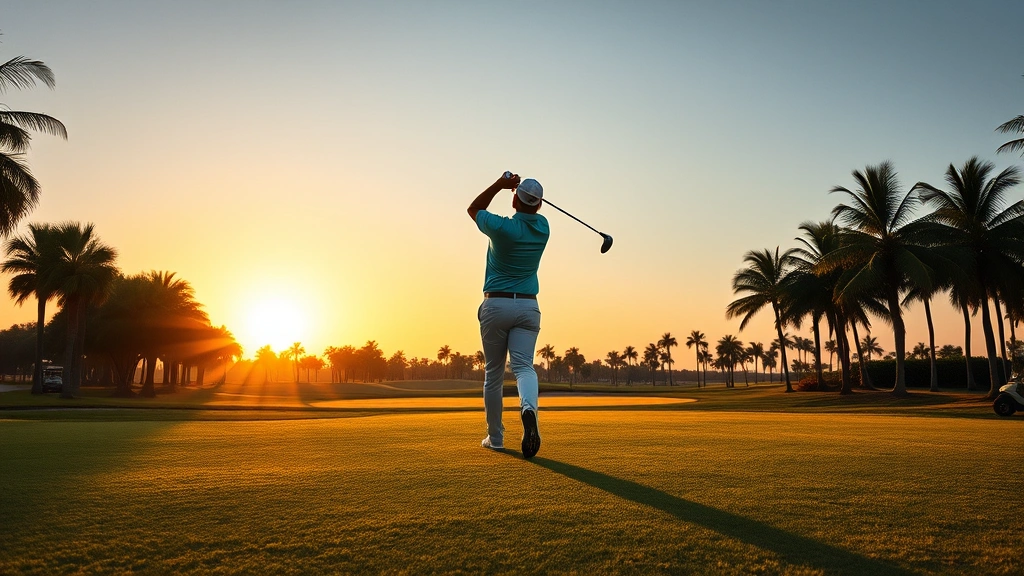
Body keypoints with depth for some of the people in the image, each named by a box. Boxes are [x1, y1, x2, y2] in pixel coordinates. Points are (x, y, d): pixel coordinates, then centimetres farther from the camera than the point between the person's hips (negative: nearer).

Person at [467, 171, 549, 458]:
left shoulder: (502, 227, -10)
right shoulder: (542, 227, 2)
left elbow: (473, 209, 10)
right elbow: (530, 212, 26)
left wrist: (499, 185, 4)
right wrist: (524, 191, 9)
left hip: (495, 305, -2)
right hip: (528, 306, 3)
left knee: (493, 373, 9)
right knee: (524, 366, -6)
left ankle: (495, 437, 17)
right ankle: (529, 408, -38)